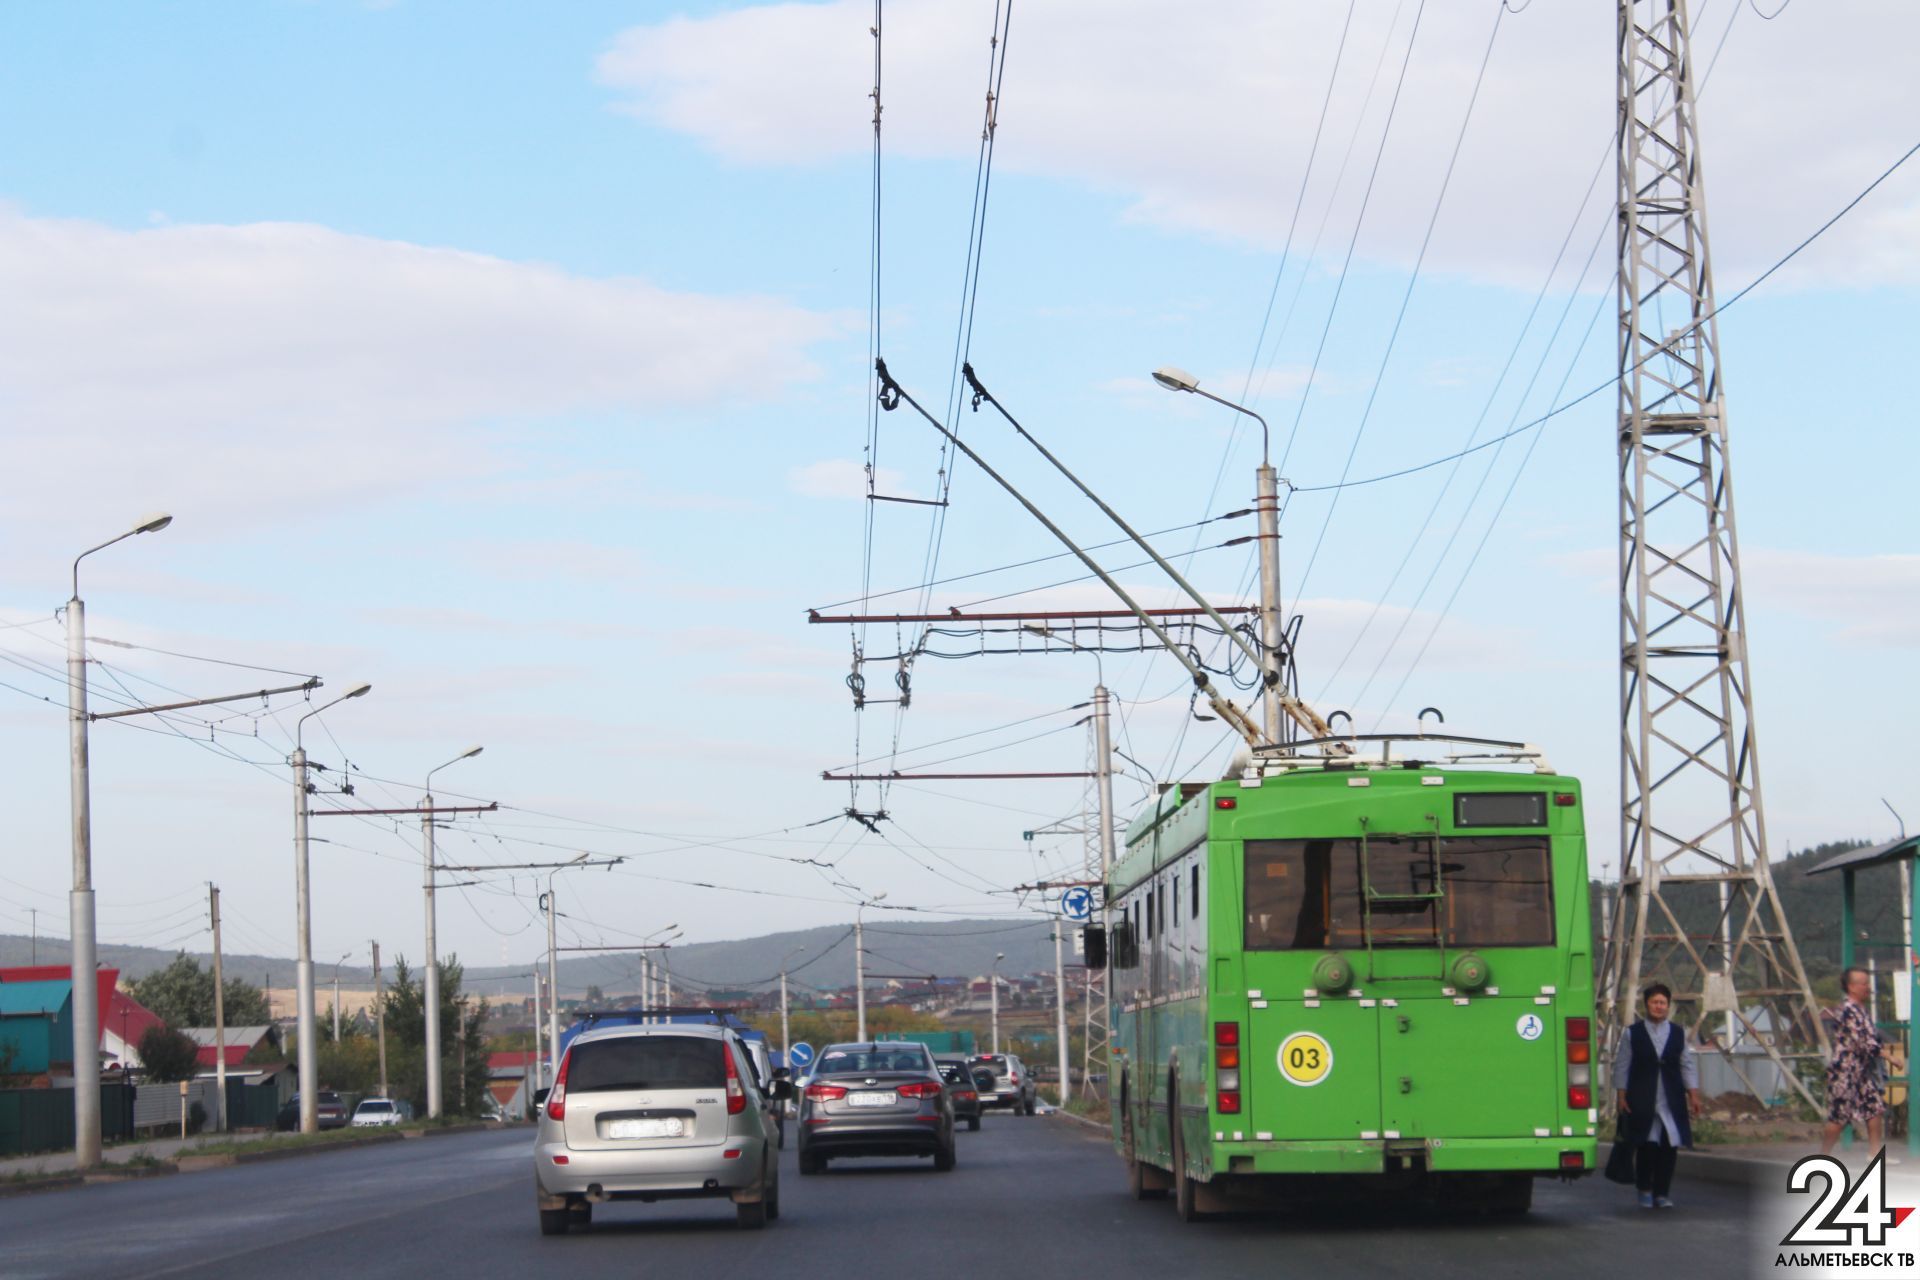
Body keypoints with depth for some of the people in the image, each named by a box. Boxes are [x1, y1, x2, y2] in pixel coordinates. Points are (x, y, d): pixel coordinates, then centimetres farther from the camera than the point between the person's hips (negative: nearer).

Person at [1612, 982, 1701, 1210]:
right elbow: (1621, 1066, 5)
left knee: (1669, 1146, -3)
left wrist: (1693, 1095, 4)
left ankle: (1662, 1193, 6)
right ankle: (1645, 1191, 13)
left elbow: (1688, 1066, 12)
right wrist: (1622, 1095, -1)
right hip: (1642, 1101, -2)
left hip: (1671, 1102, 2)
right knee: (1646, 1146, -3)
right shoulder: (1633, 1033, 4)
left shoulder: (1678, 1035, 11)